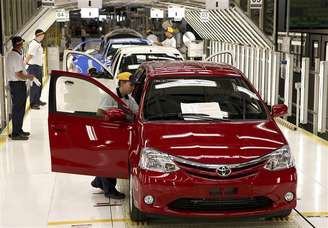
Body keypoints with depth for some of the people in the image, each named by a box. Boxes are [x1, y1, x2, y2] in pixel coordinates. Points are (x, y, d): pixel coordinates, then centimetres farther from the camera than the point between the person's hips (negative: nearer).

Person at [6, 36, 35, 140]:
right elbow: (19, 75, -23)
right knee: (18, 110, -4)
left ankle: (19, 130, 28)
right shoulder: (16, 57, -21)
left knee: (19, 109, 18)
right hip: (18, 85, -10)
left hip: (13, 83, 10)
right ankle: (16, 134, 2)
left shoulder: (11, 54, 12)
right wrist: (28, 77, -9)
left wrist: (26, 75, 15)